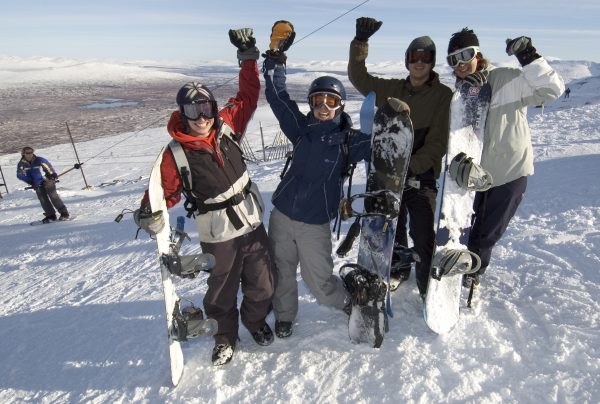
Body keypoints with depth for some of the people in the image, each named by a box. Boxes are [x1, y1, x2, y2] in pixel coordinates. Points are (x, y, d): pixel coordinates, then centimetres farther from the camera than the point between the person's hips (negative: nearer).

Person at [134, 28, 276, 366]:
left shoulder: (227, 126, -4)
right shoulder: (176, 155, -12)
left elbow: (248, 96, 7)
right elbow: (166, 191, -5)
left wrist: (248, 57, 4)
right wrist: (148, 212, -23)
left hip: (253, 223, 4)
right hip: (218, 235, -3)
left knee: (263, 283, 16)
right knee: (222, 291, 12)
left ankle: (255, 319, 46)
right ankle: (225, 337, 40)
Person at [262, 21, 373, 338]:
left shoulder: (349, 140, -7)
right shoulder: (302, 128, -1)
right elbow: (277, 96, 1)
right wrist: (275, 56, -2)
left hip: (315, 223, -3)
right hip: (282, 215, 3)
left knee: (319, 280, 7)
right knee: (281, 270, 17)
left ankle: (349, 303, 38)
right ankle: (284, 315, 43)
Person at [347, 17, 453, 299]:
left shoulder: (443, 95, -4)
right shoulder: (392, 89, 8)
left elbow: (438, 140, -11)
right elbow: (359, 78, 7)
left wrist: (414, 165, -23)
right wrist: (360, 41, -4)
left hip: (422, 177, -4)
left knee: (423, 238, -8)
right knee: (392, 230, 18)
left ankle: (429, 290, 9)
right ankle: (398, 271, 42)